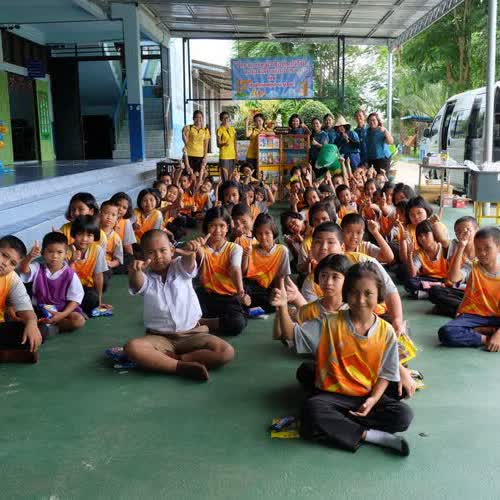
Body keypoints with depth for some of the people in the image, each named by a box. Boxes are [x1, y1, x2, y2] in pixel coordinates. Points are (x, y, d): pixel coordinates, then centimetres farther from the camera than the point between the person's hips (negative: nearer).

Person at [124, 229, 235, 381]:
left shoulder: (180, 268, 1)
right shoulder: (145, 277, -1)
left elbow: (188, 262, -24)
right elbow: (137, 283, -26)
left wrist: (190, 253, -51)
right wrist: (135, 271, -52)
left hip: (192, 333, 1)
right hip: (159, 337, 0)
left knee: (226, 352, -23)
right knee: (132, 348, -31)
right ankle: (183, 366, -30)